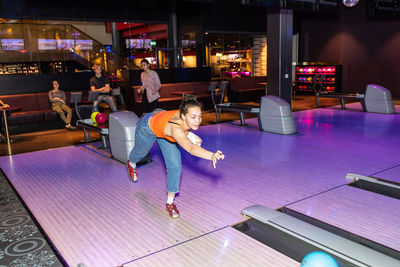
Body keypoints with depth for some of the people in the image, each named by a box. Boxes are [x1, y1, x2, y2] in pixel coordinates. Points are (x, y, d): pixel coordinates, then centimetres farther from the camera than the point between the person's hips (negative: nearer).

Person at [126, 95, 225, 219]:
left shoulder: (185, 112, -32)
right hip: (147, 128, -4)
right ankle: (131, 164, 67)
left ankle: (170, 202, 11)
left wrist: (189, 134, -18)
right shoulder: (176, 129, -51)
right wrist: (212, 155, -86)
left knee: (175, 166, -6)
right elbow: (191, 149, -70)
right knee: (140, 152, 29)